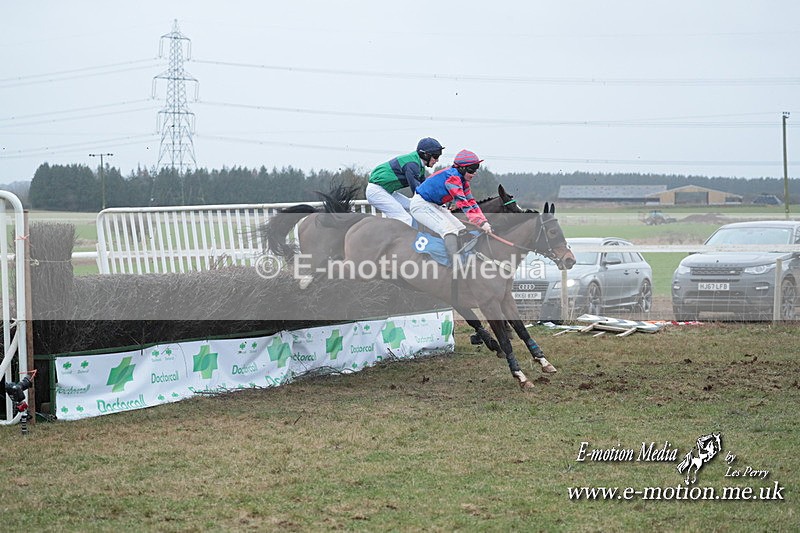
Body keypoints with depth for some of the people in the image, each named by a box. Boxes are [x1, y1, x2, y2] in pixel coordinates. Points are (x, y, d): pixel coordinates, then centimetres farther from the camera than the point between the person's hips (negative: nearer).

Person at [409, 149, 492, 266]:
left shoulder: (463, 180, 5)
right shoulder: (452, 177, -25)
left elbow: (471, 202, 3)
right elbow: (462, 202, -32)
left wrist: (484, 221, -9)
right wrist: (480, 222, -36)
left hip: (435, 206, 11)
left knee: (461, 229, 3)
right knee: (449, 229, -27)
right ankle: (456, 261, -39)